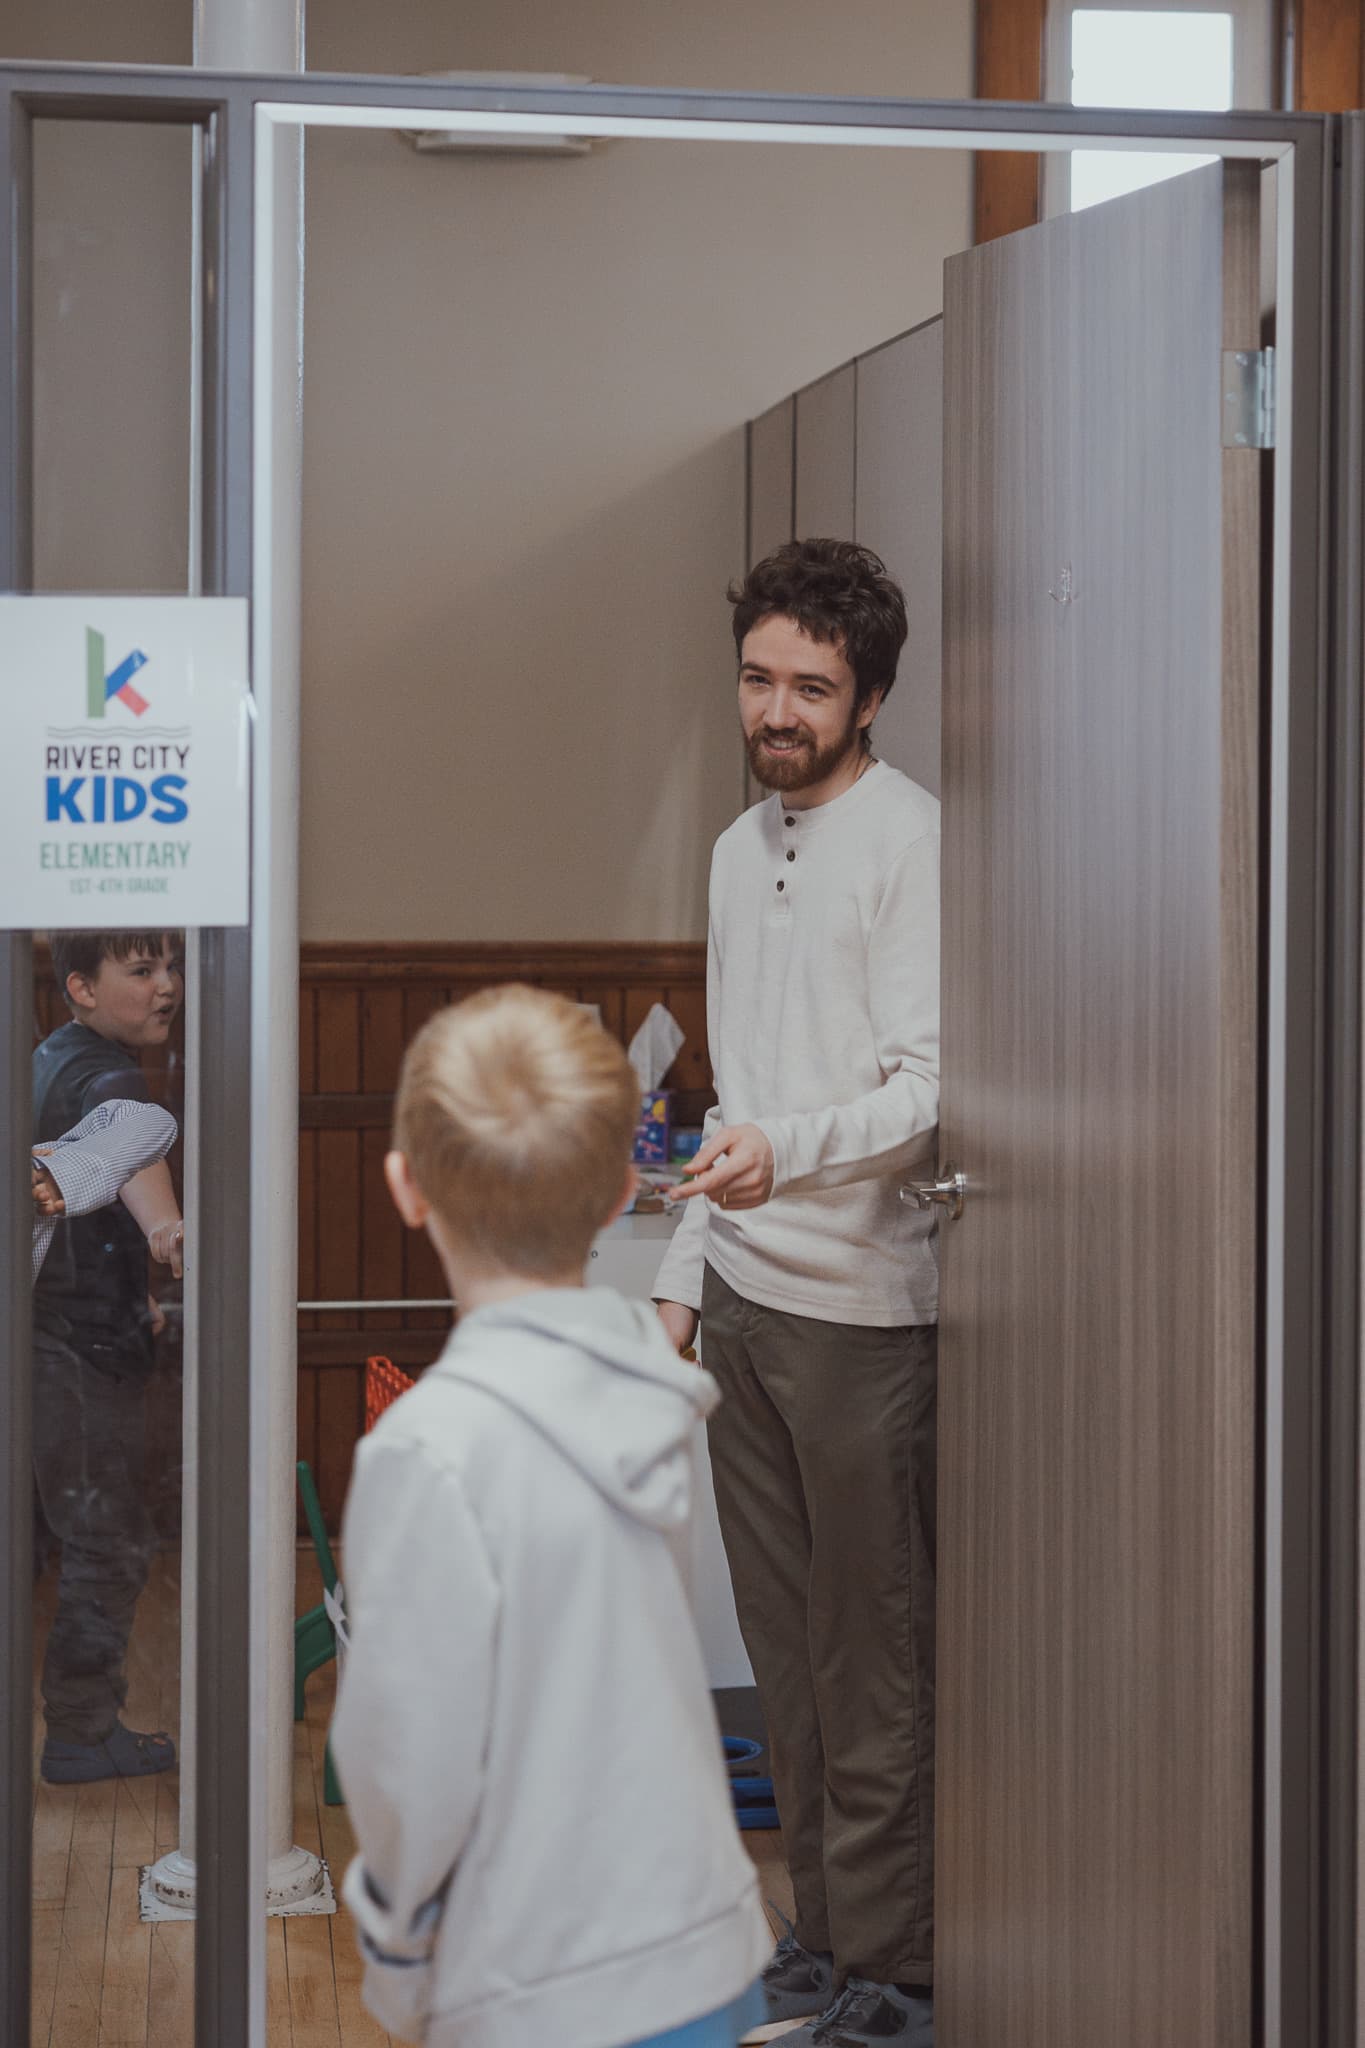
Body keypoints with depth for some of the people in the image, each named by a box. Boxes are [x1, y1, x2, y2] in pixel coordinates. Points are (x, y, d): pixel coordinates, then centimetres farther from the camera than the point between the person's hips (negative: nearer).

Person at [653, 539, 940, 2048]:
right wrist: (684, 1276, 19)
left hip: (861, 1302, -8)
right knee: (784, 1644, 13)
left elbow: (929, 1088, -18)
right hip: (747, 1296, 8)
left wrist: (791, 1149, -34)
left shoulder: (911, 841, -10)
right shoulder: (740, 849, 16)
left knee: (873, 1656, -1)